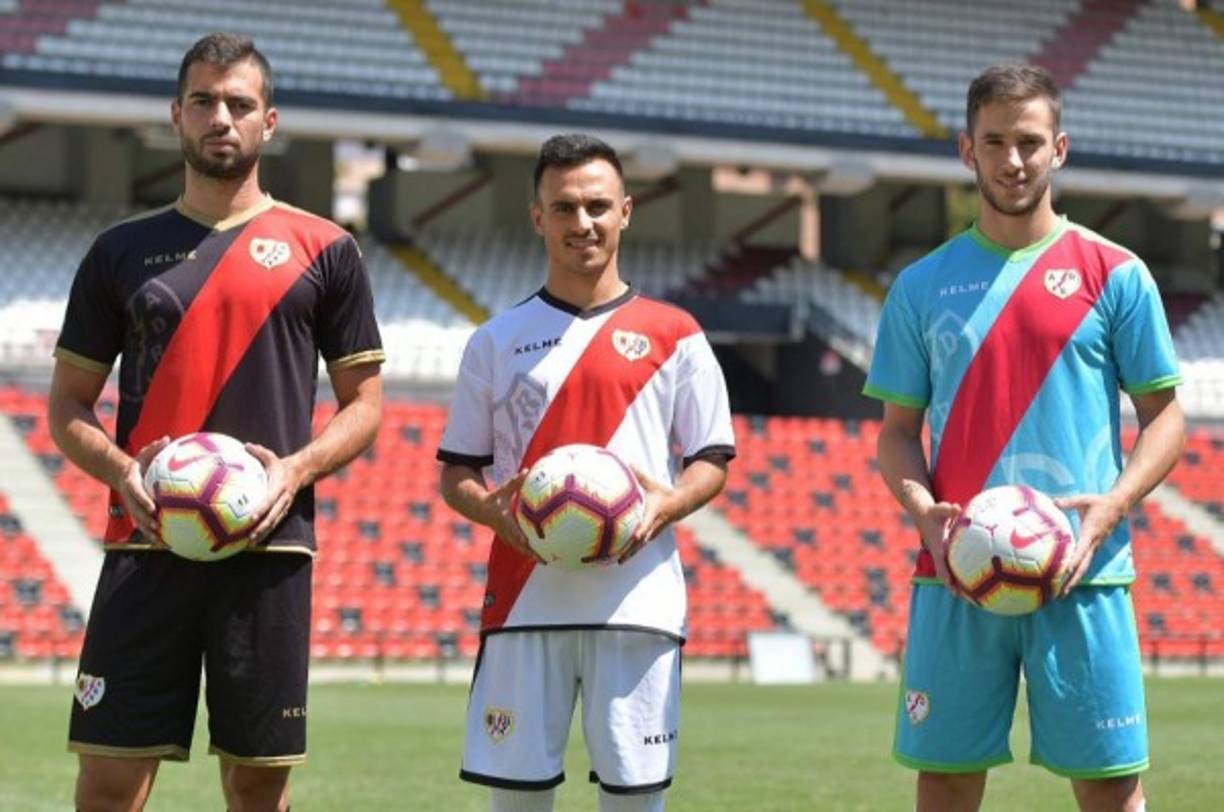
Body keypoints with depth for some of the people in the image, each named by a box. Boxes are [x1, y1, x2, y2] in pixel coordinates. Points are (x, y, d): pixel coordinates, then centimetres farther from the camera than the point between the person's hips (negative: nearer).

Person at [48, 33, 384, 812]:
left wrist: (300, 468, -10)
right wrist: (122, 471, -8)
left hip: (270, 547, -1)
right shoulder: (123, 251, 11)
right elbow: (69, 406, 13)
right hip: (145, 544, 1)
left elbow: (365, 403, 9)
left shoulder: (323, 251, 7)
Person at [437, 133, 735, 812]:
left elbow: (712, 461, 8)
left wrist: (666, 505, -13)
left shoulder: (672, 336, 8)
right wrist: (493, 509, -11)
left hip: (636, 599, -1)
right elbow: (455, 470, 12)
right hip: (524, 598, 1)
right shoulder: (497, 342, 12)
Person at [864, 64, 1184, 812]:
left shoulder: (1115, 275, 3)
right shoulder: (923, 286, 9)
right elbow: (899, 432, 12)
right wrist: (924, 513, -9)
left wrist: (1111, 506, -13)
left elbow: (1165, 418, 5)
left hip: (1082, 575, -2)